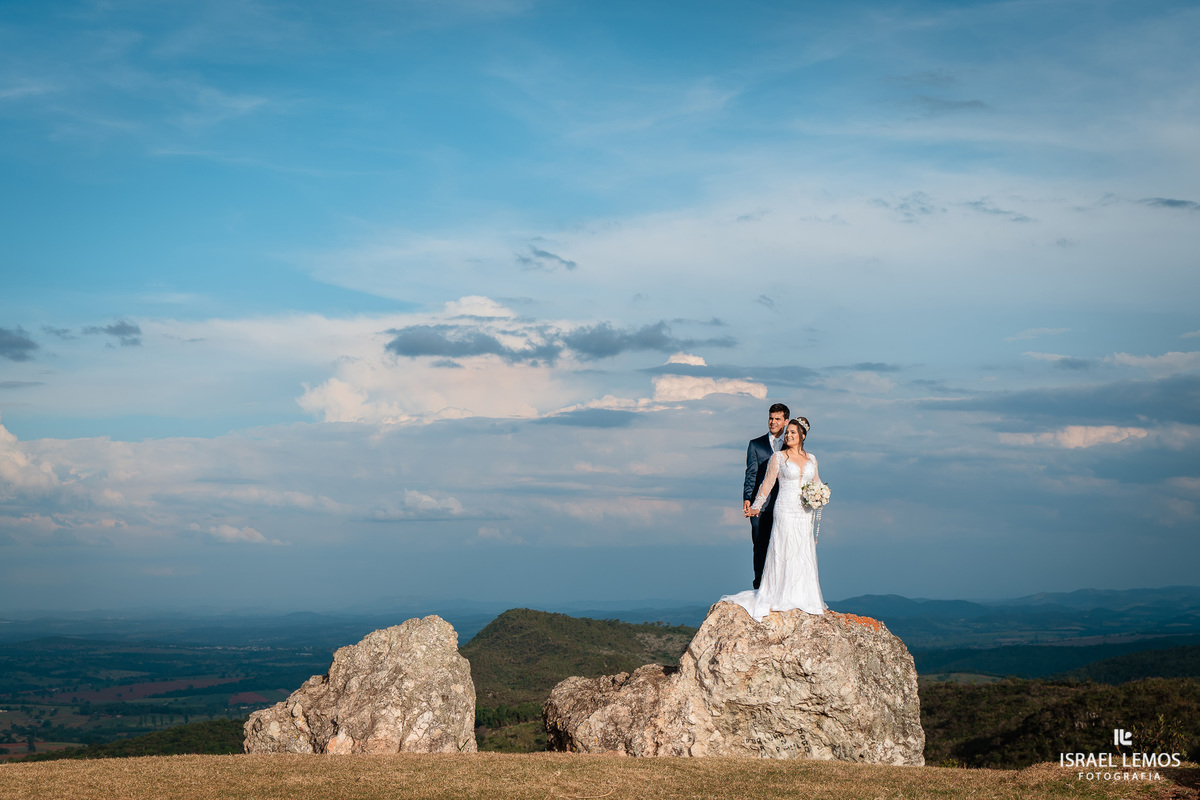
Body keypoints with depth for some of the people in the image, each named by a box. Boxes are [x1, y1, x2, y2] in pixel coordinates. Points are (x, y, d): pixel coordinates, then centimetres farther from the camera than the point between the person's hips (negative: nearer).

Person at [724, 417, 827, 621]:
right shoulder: (778, 457, 0)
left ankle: (808, 598, 11)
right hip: (786, 511, -4)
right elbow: (767, 484, 4)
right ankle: (778, 598, -2)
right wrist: (756, 507, 5)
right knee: (784, 553, -6)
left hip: (806, 514, 4)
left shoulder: (811, 458, 12)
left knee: (806, 555, 5)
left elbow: (817, 484, 20)